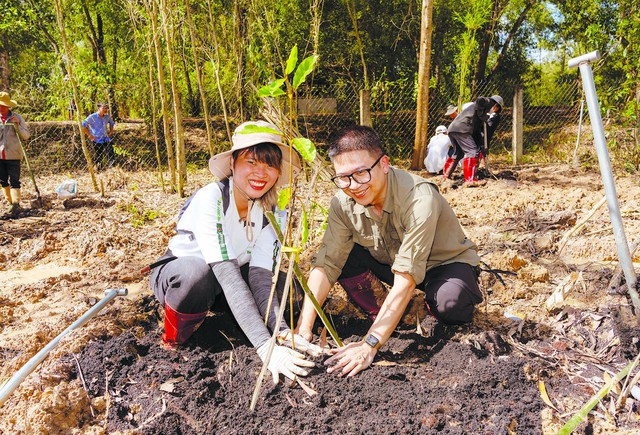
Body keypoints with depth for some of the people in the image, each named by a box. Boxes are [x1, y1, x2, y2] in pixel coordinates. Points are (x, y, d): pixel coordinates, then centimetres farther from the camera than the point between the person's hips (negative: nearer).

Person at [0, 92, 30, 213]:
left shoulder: (17, 118, 1)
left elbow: (26, 136, -1)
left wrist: (17, 125, -13)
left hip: (13, 154, -4)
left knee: (14, 180, -8)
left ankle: (16, 203, -9)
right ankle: (11, 202, 20)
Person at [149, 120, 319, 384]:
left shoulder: (273, 210, -14)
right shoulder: (211, 199, -30)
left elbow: (260, 275, -23)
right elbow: (228, 275, -40)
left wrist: (283, 332, -39)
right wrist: (265, 346, -48)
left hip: (222, 276, 5)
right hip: (176, 273, -5)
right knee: (195, 274, -39)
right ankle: (173, 344, -10)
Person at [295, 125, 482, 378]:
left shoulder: (419, 198, -35)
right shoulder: (343, 202, -19)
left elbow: (406, 280, -39)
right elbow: (325, 264, -22)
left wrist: (369, 345, -44)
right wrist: (303, 329, -32)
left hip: (445, 262, -4)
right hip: (388, 261, 4)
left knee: (449, 305, -37)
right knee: (341, 254, -22)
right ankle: (375, 315, -1)